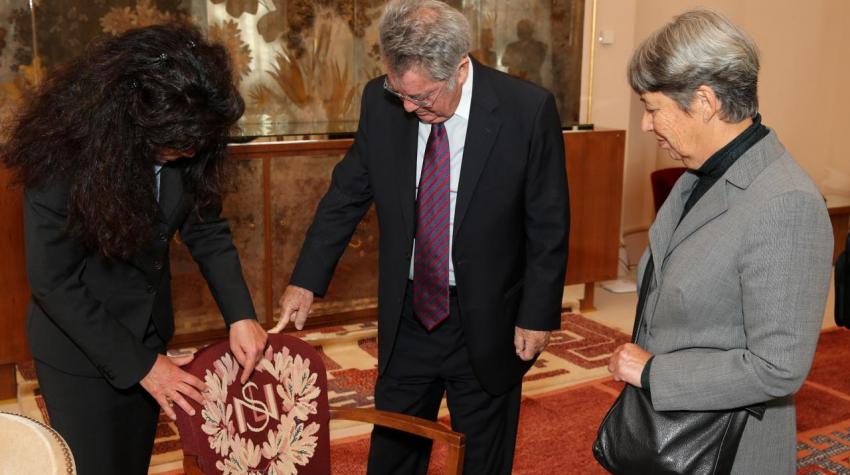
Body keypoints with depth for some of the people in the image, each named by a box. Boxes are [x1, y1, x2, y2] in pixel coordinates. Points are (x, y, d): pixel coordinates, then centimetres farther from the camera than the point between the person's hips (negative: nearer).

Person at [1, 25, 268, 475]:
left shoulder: (184, 144, -15)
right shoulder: (64, 153, -28)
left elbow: (207, 229, -4)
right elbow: (54, 282, -22)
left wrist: (240, 315, -17)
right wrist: (139, 365, -20)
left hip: (149, 331, 5)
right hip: (81, 349, -5)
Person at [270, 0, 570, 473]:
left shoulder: (528, 110, -17)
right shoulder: (381, 102, -7)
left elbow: (549, 226, -8)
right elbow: (347, 195, 4)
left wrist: (538, 315, -6)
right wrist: (306, 280, 0)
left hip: (487, 325, -2)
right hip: (406, 319, 3)